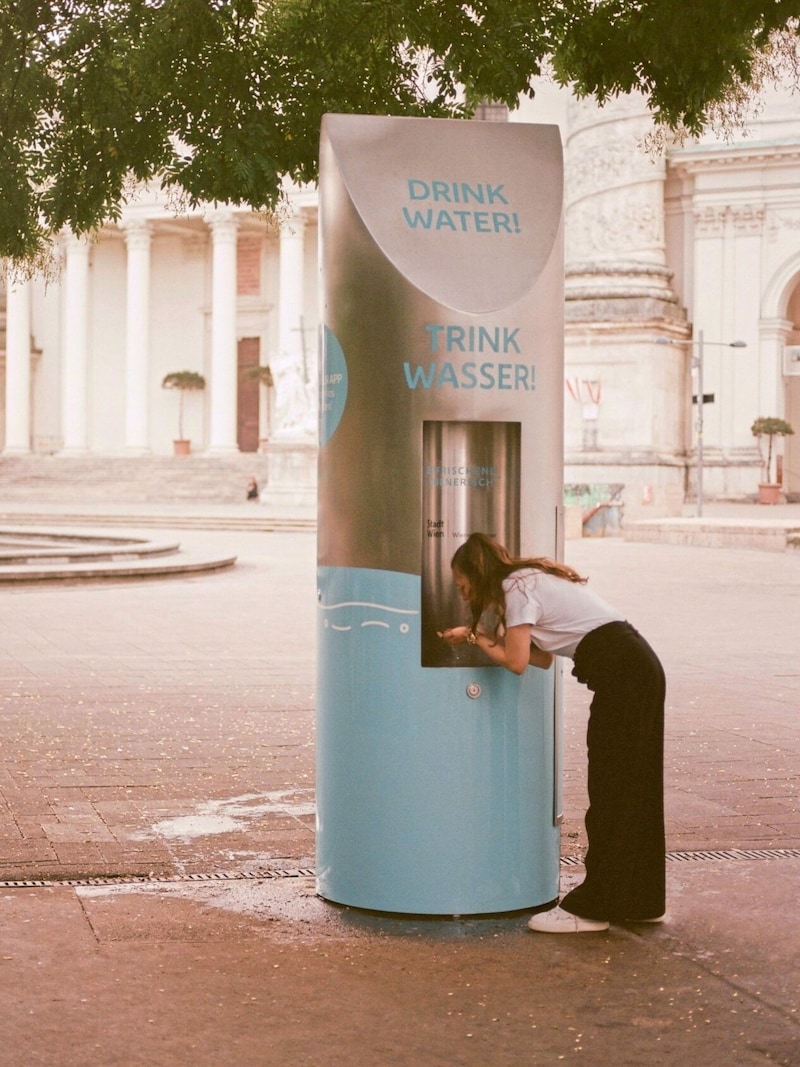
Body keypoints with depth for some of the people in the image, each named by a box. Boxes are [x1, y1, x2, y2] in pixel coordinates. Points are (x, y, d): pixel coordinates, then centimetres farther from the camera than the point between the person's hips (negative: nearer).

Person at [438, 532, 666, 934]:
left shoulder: (516, 589, -5)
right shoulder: (533, 580, 22)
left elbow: (516, 661, -7)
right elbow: (543, 658, 20)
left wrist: (475, 636, 6)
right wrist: (484, 634, 16)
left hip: (621, 674, -10)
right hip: (641, 669, 10)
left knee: (612, 794, -4)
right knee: (635, 792, 13)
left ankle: (593, 908, 1)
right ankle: (641, 900, 20)